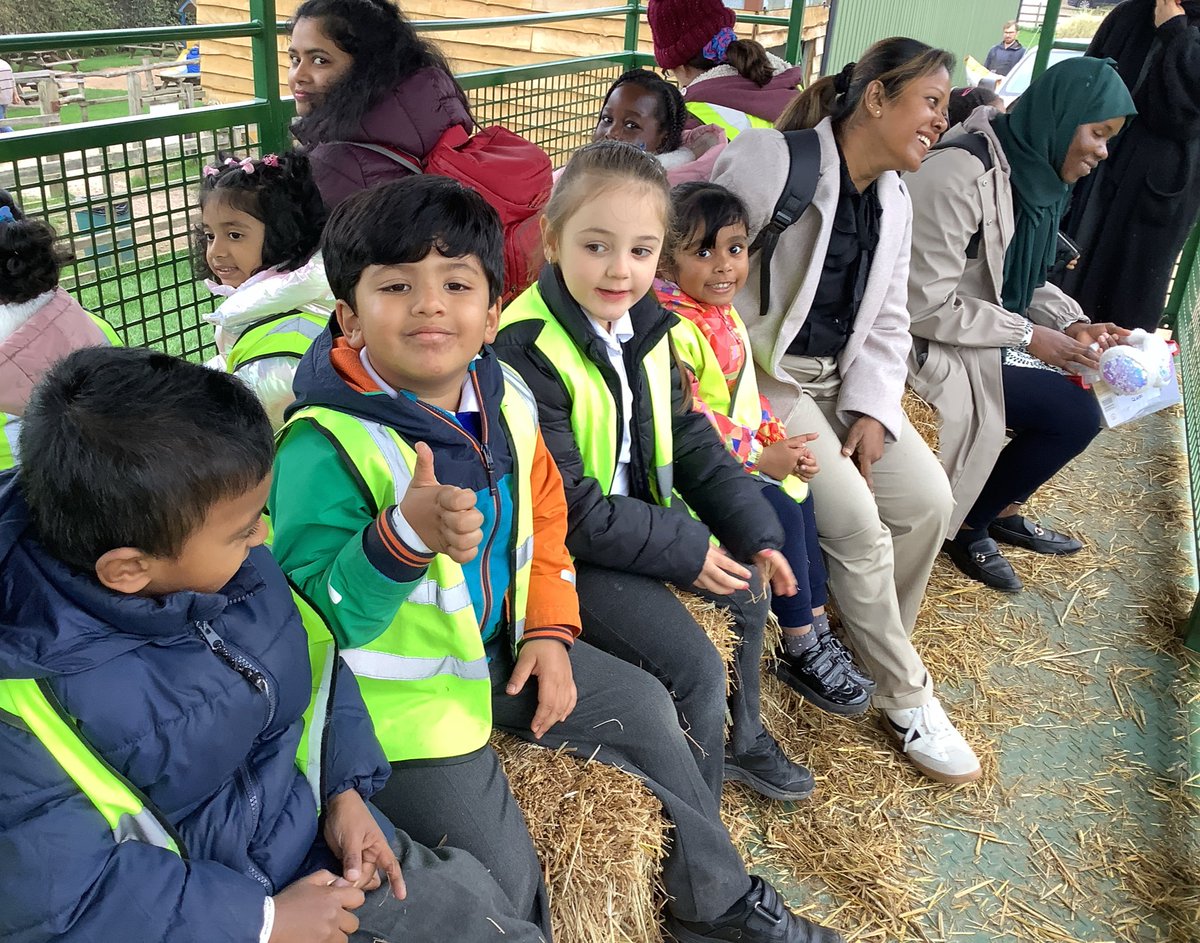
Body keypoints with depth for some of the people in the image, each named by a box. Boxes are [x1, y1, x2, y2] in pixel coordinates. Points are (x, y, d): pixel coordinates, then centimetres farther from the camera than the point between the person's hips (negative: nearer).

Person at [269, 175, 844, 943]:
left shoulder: (505, 398, -3)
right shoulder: (325, 446, -25)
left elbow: (543, 517, 11)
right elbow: (316, 617, -27)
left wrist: (549, 629, 3)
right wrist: (406, 534, -41)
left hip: (495, 647, 7)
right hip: (398, 691, -7)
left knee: (641, 705, 15)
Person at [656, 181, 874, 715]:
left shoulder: (726, 315, 10)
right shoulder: (674, 327, -21)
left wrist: (781, 443, 2)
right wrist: (760, 455, -20)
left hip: (753, 454, 10)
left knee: (799, 497, 1)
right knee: (778, 510, -18)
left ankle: (817, 631, 12)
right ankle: (802, 651, -3)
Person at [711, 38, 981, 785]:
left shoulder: (894, 198, 11)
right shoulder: (774, 160, -14)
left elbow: (887, 324, 11)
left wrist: (872, 410, -5)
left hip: (841, 378, 8)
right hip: (760, 376, -7)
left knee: (928, 498, -7)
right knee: (856, 520, -18)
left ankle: (872, 652, 16)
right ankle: (906, 694, 3)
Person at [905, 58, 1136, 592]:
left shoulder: (1034, 172, 6)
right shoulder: (959, 177, -24)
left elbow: (1022, 280, 14)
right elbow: (927, 306, -25)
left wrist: (1073, 324, -4)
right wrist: (1029, 337, -19)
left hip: (981, 330, 10)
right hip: (929, 344, -10)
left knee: (1085, 390, 7)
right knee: (1074, 413, -13)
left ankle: (1002, 510, 23)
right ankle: (967, 527, 6)